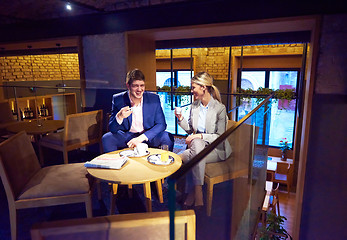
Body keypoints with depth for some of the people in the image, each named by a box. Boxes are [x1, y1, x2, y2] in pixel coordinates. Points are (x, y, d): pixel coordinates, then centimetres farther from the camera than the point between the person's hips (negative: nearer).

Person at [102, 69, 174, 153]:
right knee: (107, 138, -23)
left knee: (168, 137, -25)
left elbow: (161, 124, -10)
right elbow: (112, 129, -8)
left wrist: (141, 137, -22)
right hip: (126, 136, 1)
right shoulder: (118, 99, -9)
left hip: (148, 136, 0)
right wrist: (119, 117, -32)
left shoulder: (154, 99, -9)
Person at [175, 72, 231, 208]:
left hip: (216, 149, -4)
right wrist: (181, 119, -3)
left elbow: (220, 136, -13)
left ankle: (195, 193, -22)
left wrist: (200, 136, -22)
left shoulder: (219, 108, -11)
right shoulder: (194, 106, 7)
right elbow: (190, 130, 13)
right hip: (198, 146, 4)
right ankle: (195, 195, -25)